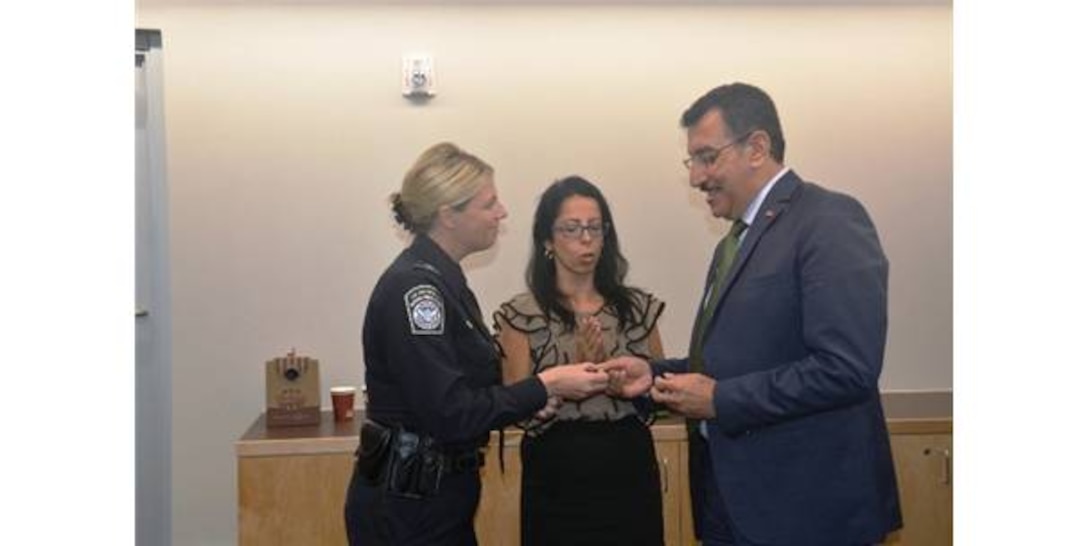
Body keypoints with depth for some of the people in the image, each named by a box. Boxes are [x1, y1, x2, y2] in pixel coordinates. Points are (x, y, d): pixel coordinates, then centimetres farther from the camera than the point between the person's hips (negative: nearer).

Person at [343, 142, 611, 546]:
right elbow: (449, 413, -24)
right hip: (407, 509, -9)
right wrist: (545, 386, -19)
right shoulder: (414, 287, -21)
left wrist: (528, 399, 2)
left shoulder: (441, 278, 8)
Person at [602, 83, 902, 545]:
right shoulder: (737, 240, 15)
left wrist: (719, 399, -18)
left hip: (806, 506, -8)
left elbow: (847, 368, -23)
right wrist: (656, 373, 4)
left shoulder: (831, 220, -14)